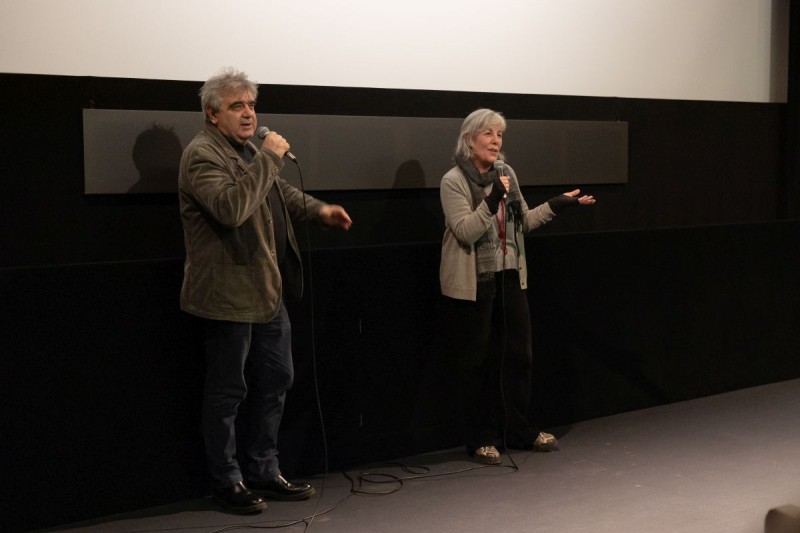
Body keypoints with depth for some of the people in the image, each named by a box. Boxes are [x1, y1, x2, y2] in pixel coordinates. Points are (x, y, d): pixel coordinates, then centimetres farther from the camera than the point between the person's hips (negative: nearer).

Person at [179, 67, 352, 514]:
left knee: (276, 380, 15)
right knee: (228, 392, 3)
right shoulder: (202, 155, -15)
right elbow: (231, 207, -32)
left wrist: (319, 209, 13)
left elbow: (281, 191, 30)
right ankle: (229, 482, 17)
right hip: (228, 296, -9)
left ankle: (264, 472, 28)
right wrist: (269, 158, -26)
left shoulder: (249, 149, 14)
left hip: (268, 291, 9)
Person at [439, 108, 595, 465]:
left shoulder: (506, 173, 7)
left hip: (510, 278, 6)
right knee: (478, 361, 3)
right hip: (473, 284, -6)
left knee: (518, 355, 11)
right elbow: (466, 232, -20)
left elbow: (523, 222, 17)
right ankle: (479, 439, 15)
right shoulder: (453, 181, -11)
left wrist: (556, 205, 7)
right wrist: (492, 200, -30)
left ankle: (521, 431, 25)